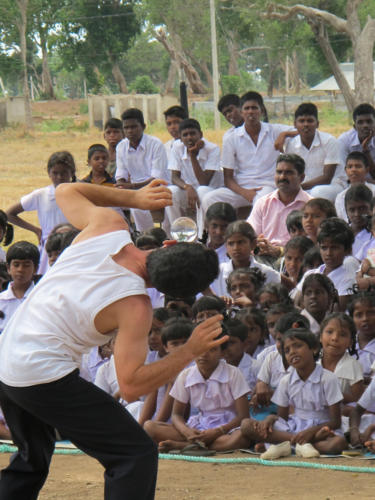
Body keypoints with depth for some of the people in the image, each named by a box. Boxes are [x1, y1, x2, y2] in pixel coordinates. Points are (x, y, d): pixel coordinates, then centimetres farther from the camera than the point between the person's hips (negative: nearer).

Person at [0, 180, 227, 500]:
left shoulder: (108, 225, -5)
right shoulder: (135, 307, -20)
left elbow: (66, 192, 16)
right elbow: (131, 386, -21)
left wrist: (132, 197, 14)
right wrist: (190, 352, -19)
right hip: (46, 376, -8)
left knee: (32, 459, 29)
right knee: (137, 455, -7)